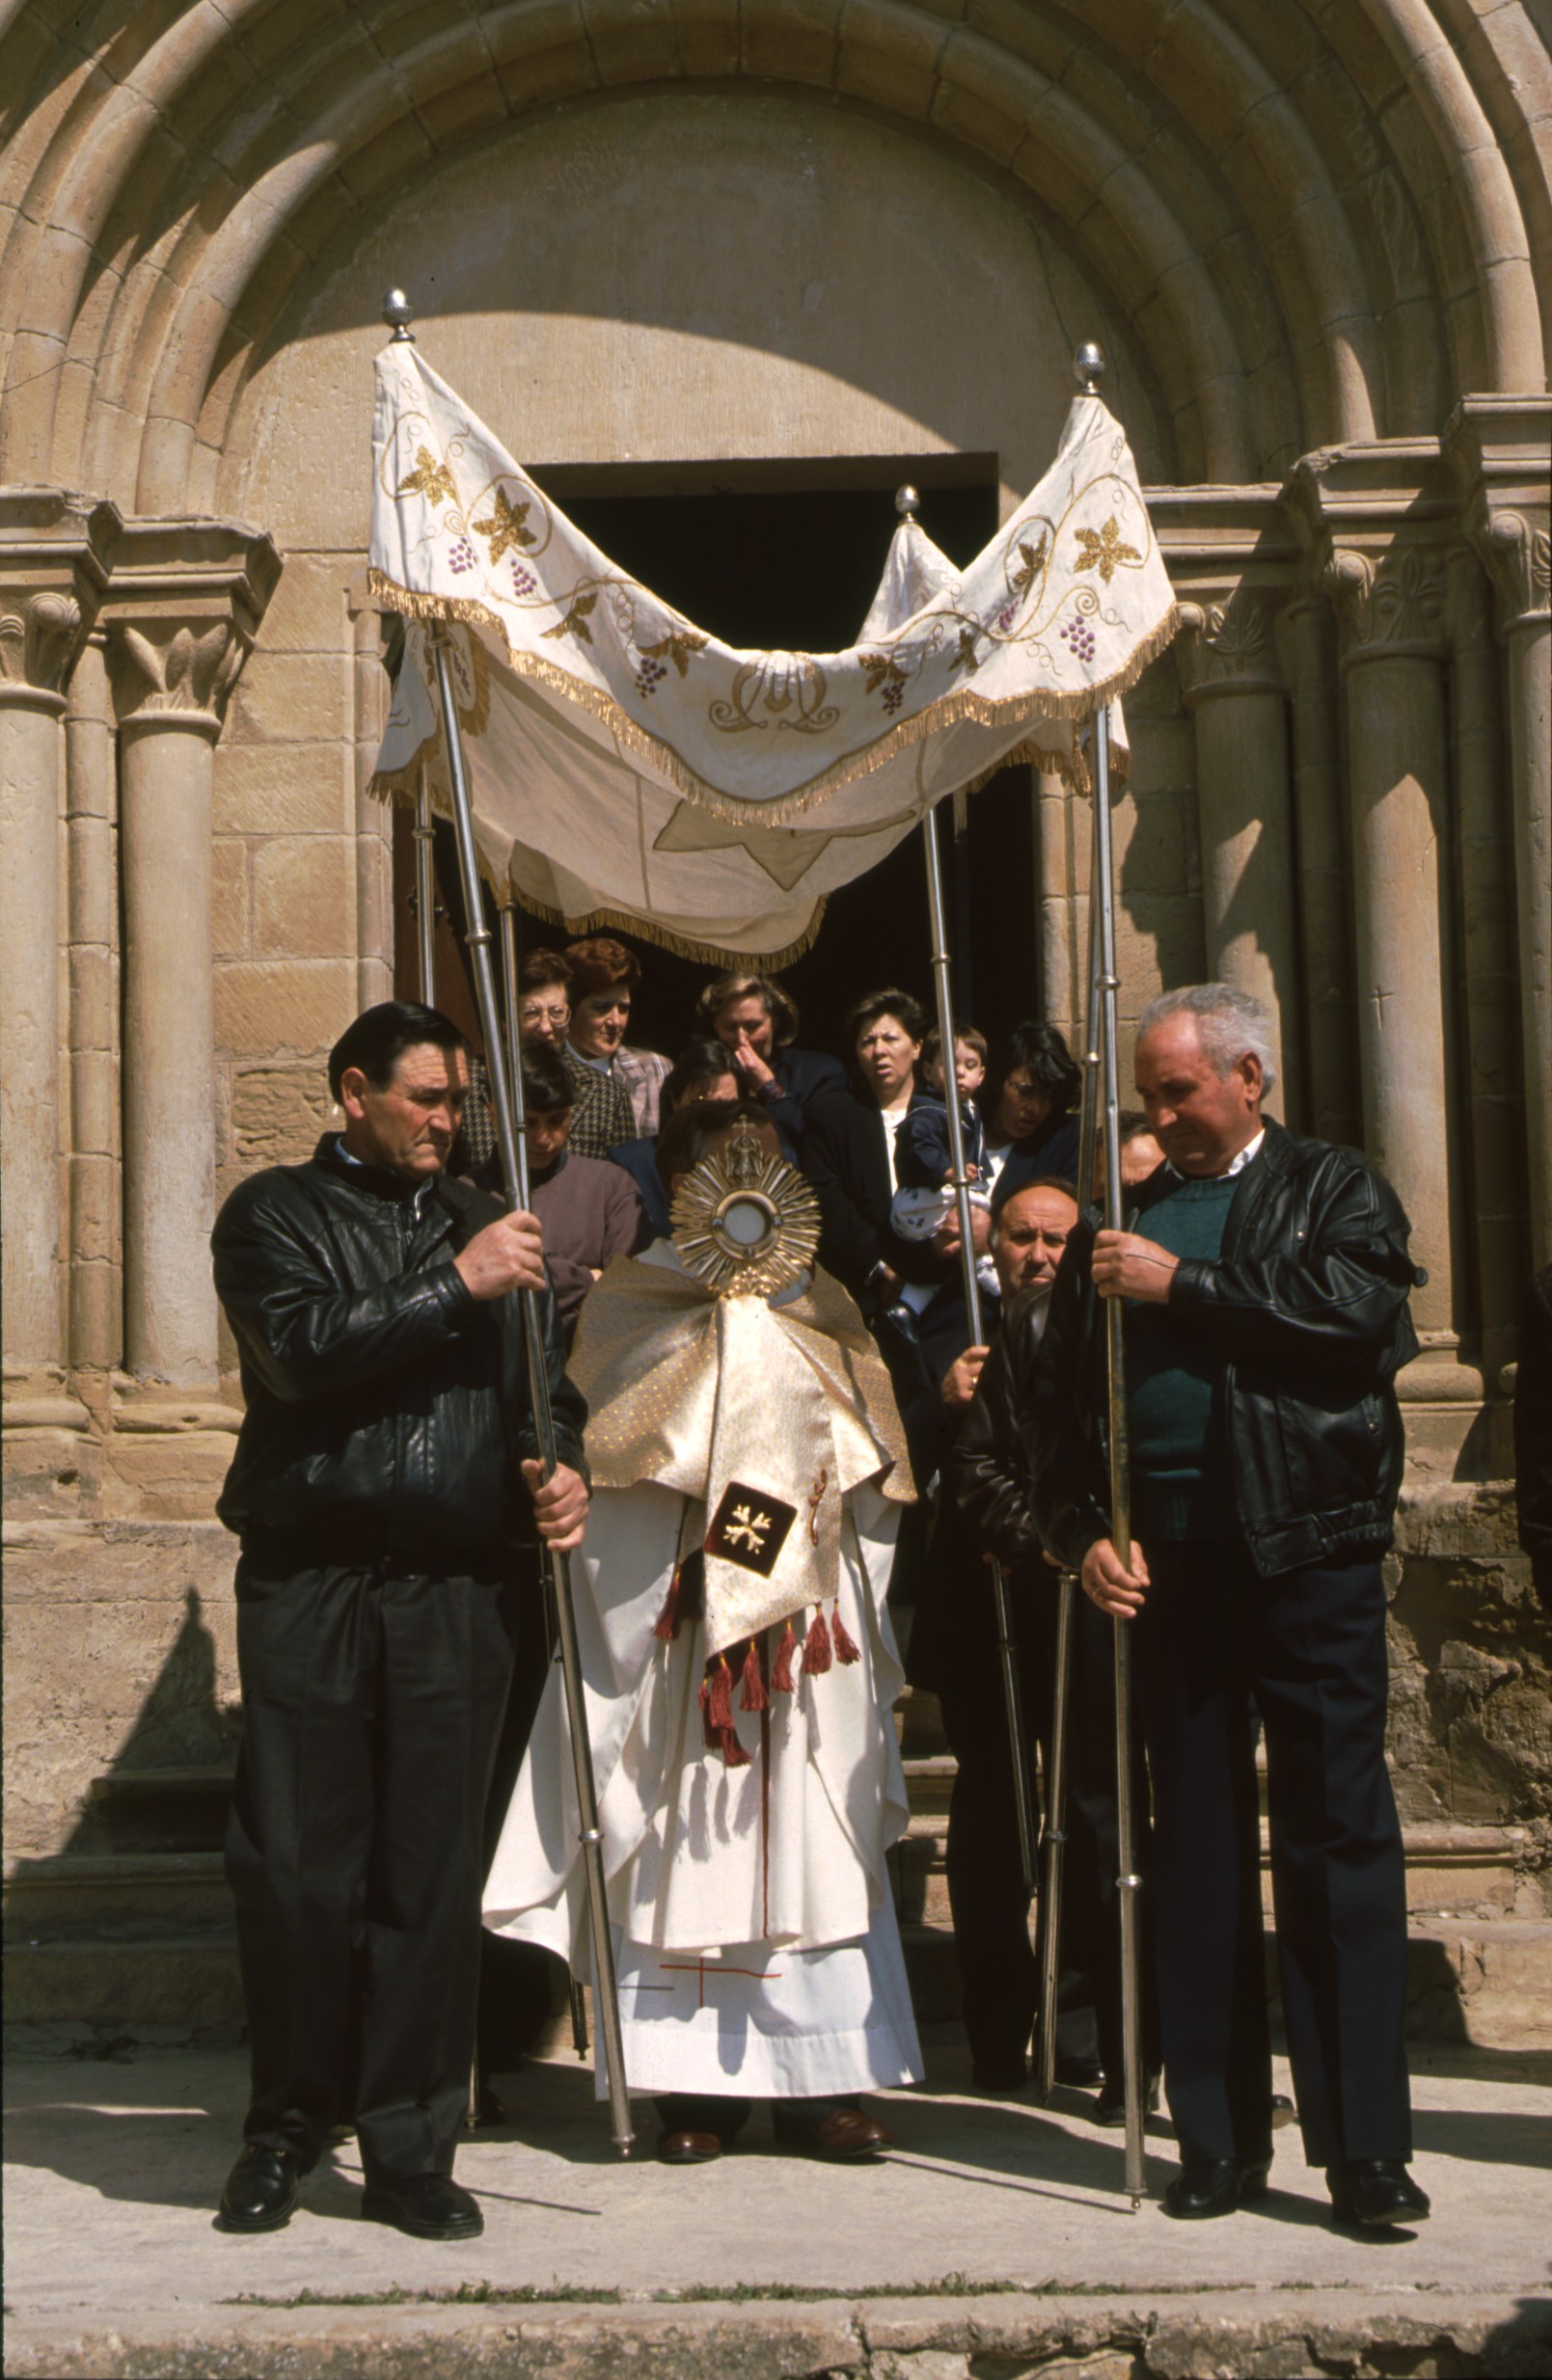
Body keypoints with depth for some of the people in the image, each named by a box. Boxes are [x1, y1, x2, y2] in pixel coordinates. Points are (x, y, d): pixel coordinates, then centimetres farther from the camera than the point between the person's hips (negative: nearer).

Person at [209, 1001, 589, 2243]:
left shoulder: (484, 1223, 20)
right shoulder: (277, 1213, 6)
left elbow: (541, 1384, 24)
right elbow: (304, 1347, -12)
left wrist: (559, 1467, 4)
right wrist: (453, 1286, -12)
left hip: (457, 1590, 3)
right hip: (309, 1587, -3)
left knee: (431, 1874, 2)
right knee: (295, 1866, -1)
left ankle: (412, 2148, 12)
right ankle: (288, 2127, 17)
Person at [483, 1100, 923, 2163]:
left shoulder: (822, 1309, 14)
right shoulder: (636, 1304, 5)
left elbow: (875, 1454, 8)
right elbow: (621, 1434, -10)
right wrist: (722, 1313, -8)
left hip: (806, 1608, 2)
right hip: (673, 1606, -2)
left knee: (809, 1831, 0)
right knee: (687, 1831, -2)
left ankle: (822, 2076, 6)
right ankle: (699, 2079, 7)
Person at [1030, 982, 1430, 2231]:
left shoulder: (1336, 1190, 7)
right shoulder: (1122, 1220, 17)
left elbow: (1362, 1309, -13)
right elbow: (1058, 1398, 13)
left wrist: (1183, 1286, -11)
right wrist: (1083, 1530, -1)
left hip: (1307, 1555, -4)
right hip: (1165, 1558, 4)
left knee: (1339, 1838, -4)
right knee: (1196, 1849, 8)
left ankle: (1364, 2142, 3)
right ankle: (1221, 2137, 17)